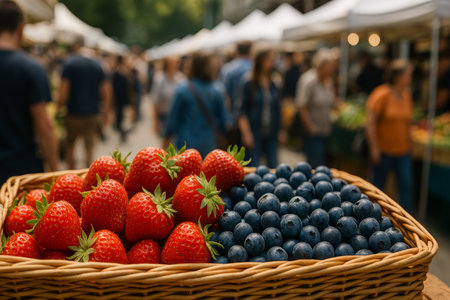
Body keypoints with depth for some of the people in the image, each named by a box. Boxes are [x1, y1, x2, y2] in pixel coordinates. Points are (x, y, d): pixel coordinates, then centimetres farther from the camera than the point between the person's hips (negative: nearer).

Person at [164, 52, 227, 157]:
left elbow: (174, 117, -3)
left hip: (187, 143, -3)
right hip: (209, 144, 3)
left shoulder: (183, 89, -9)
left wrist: (167, 136, 10)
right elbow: (222, 118, 7)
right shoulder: (216, 91, 0)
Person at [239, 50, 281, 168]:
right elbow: (243, 112, -5)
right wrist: (246, 133, -12)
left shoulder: (274, 86, 11)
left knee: (273, 166, 3)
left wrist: (280, 131, 12)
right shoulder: (249, 85, -3)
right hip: (255, 134, -4)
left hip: (271, 134, 4)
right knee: (254, 168, -2)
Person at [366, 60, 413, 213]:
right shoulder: (382, 95, -14)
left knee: (406, 185, 0)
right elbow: (370, 122, -15)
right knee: (378, 185, 10)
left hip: (403, 150, 5)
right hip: (384, 150, -5)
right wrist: (375, 148, -16)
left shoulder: (406, 95, 5)